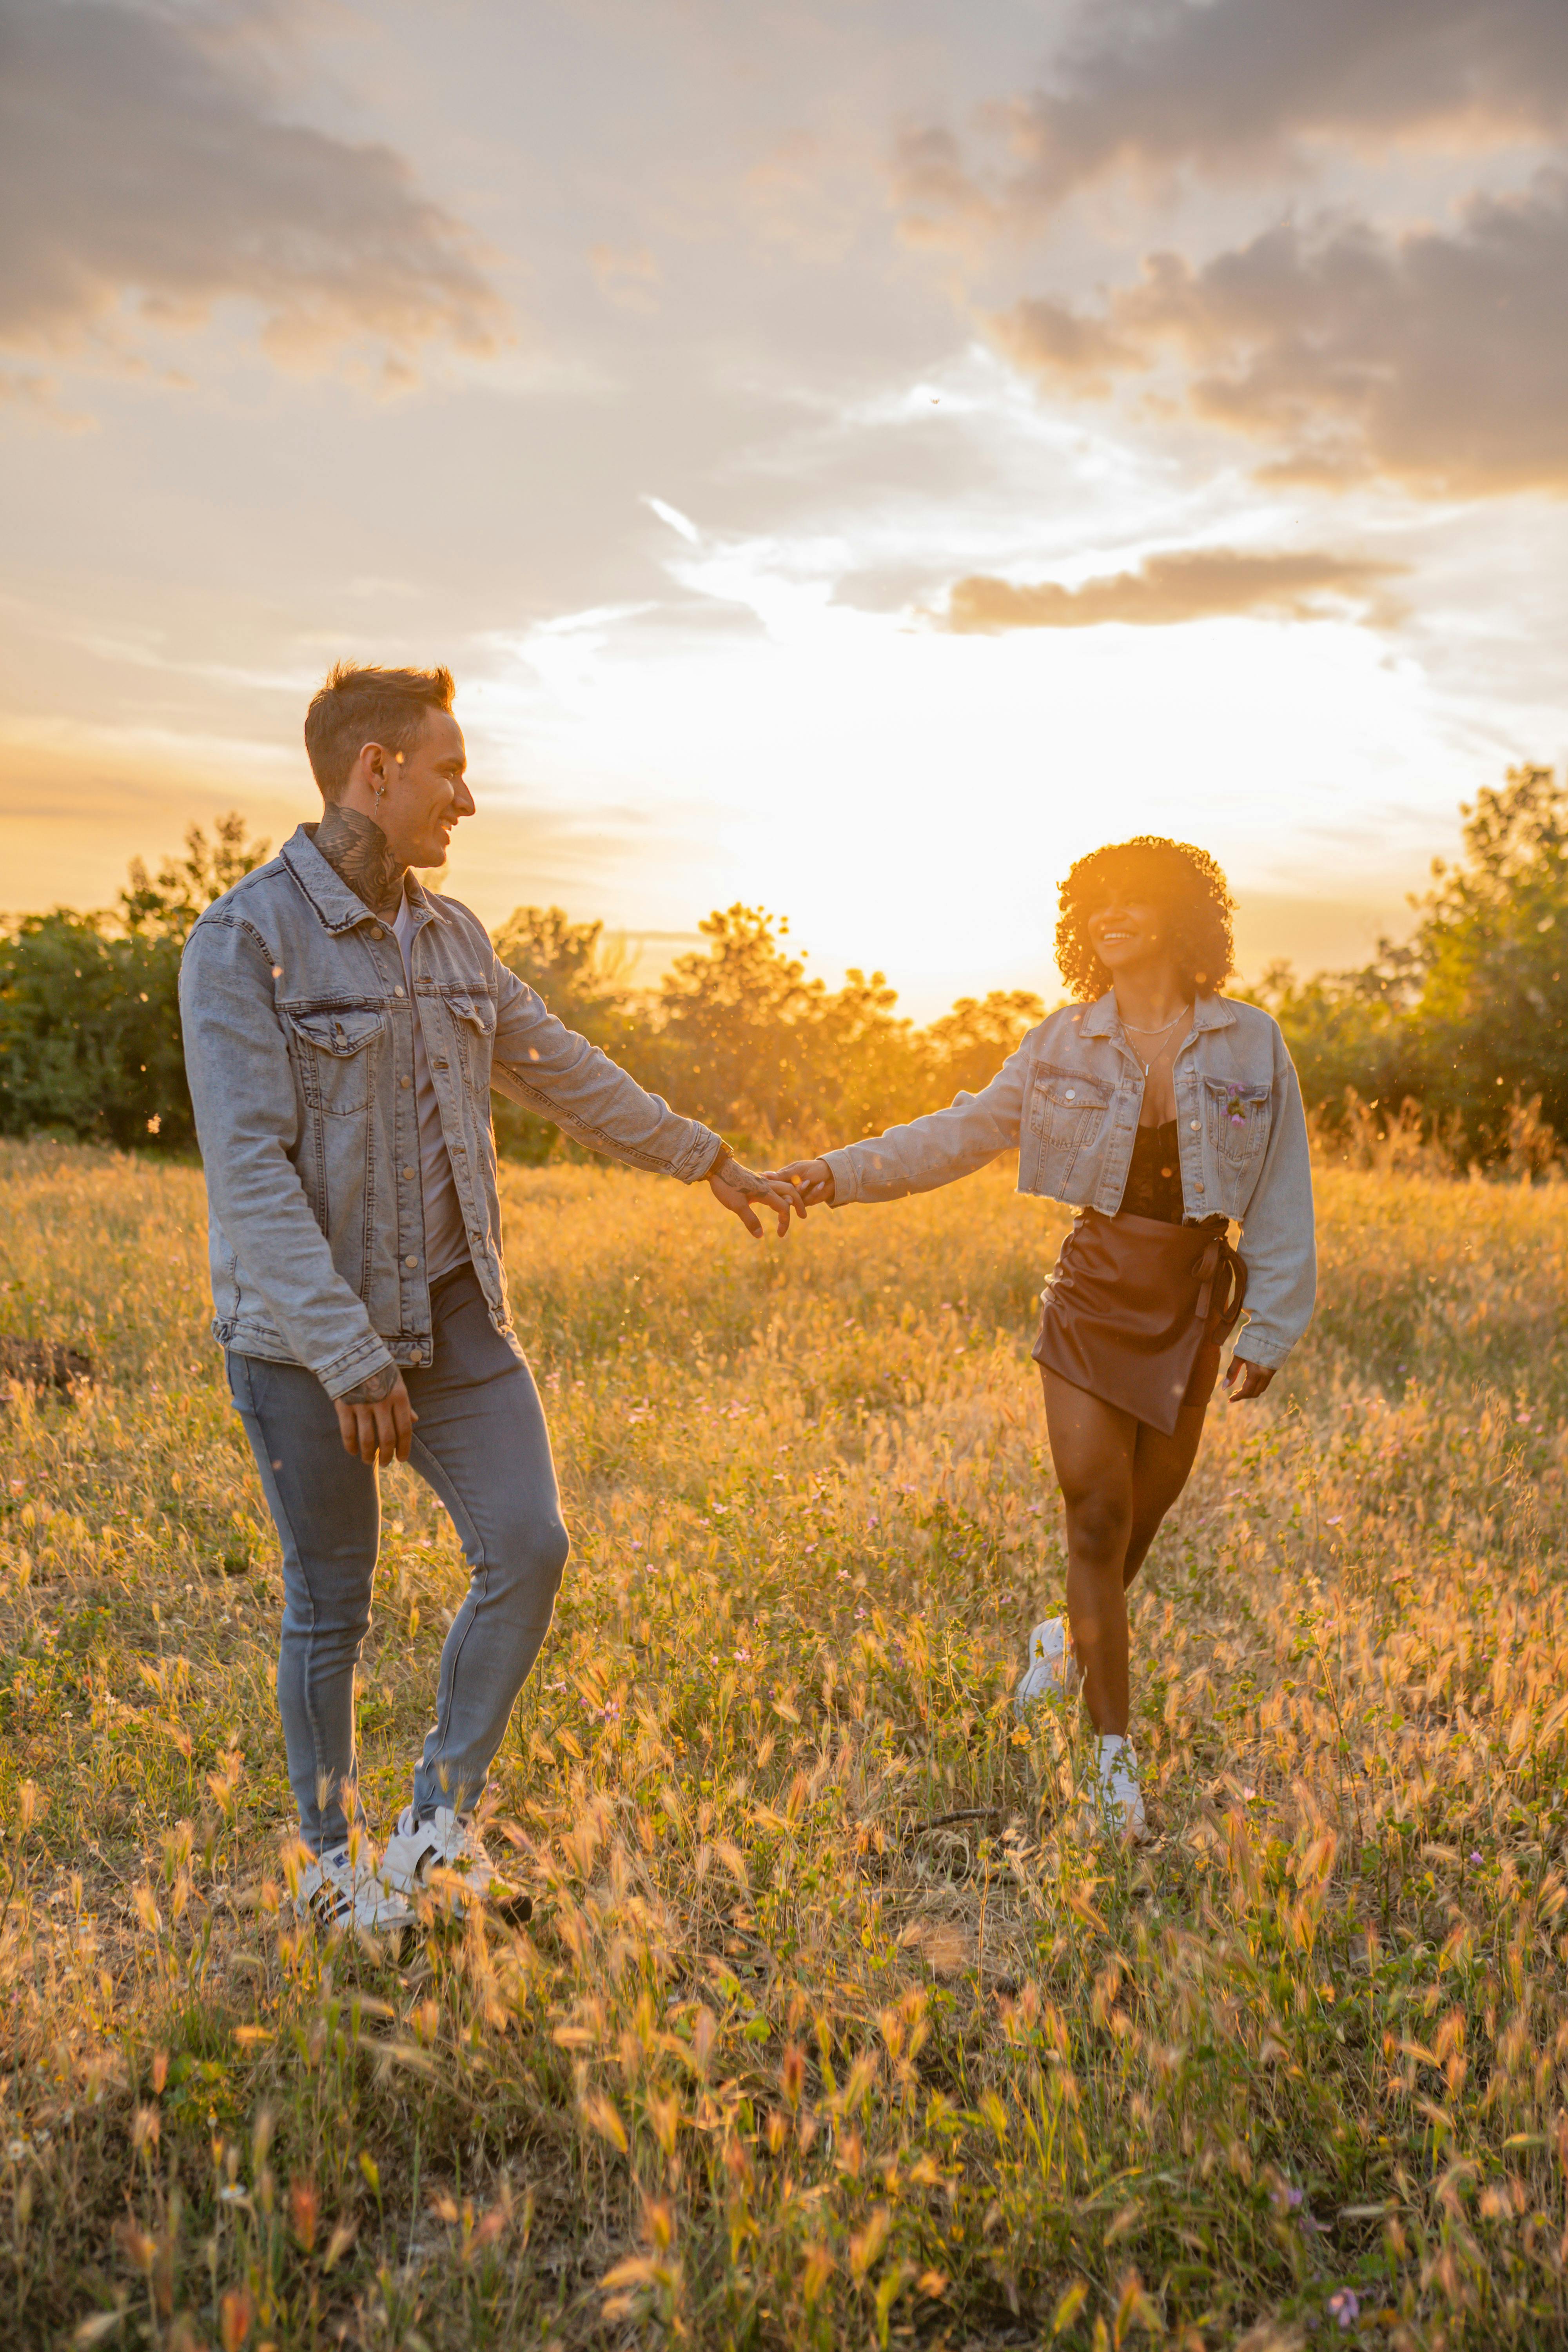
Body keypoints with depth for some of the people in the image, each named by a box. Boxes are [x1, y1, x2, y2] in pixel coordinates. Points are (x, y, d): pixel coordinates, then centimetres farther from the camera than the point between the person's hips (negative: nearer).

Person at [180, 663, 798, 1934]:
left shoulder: (451, 936, 7)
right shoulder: (244, 941, -14)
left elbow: (566, 1073, 19)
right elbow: (249, 1170, -20)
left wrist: (709, 1159, 26)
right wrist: (351, 1360, -23)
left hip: (453, 1311, 6)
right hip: (307, 1331, -5)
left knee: (528, 1546, -5)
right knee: (332, 1606, 6)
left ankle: (440, 1826, 14)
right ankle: (336, 1863, 28)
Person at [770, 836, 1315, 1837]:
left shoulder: (1251, 1045, -2)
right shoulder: (1067, 1043, 1)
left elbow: (1283, 1198, 1)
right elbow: (965, 1131, 3)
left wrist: (1272, 1330, -1)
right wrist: (845, 1171, -7)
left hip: (1193, 1304, 0)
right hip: (1094, 1293, 0)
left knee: (1146, 1511, 9)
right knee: (1098, 1516, -3)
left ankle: (1073, 1637, 42)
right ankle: (1115, 1755, 8)